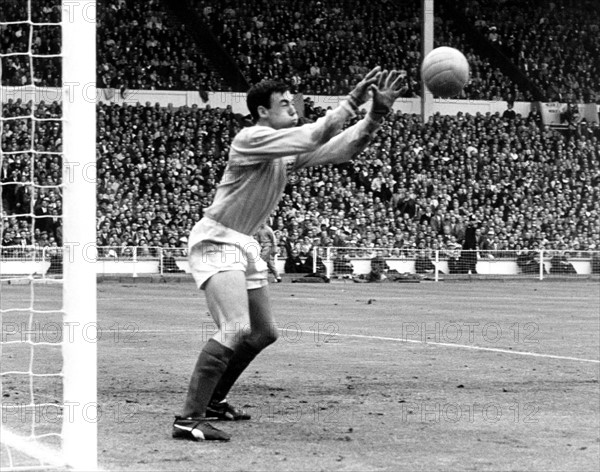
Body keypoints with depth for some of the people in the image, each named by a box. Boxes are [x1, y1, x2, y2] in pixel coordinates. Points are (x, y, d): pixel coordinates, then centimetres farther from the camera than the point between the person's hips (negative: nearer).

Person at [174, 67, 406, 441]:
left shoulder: (291, 150, 7)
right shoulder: (251, 139, -17)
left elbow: (343, 148, 2)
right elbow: (313, 137, -28)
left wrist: (377, 114, -11)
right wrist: (352, 102, -26)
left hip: (245, 245, 10)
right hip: (215, 242, -10)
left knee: (264, 333, 16)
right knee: (235, 329, -25)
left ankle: (213, 400, 32)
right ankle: (189, 419, -26)